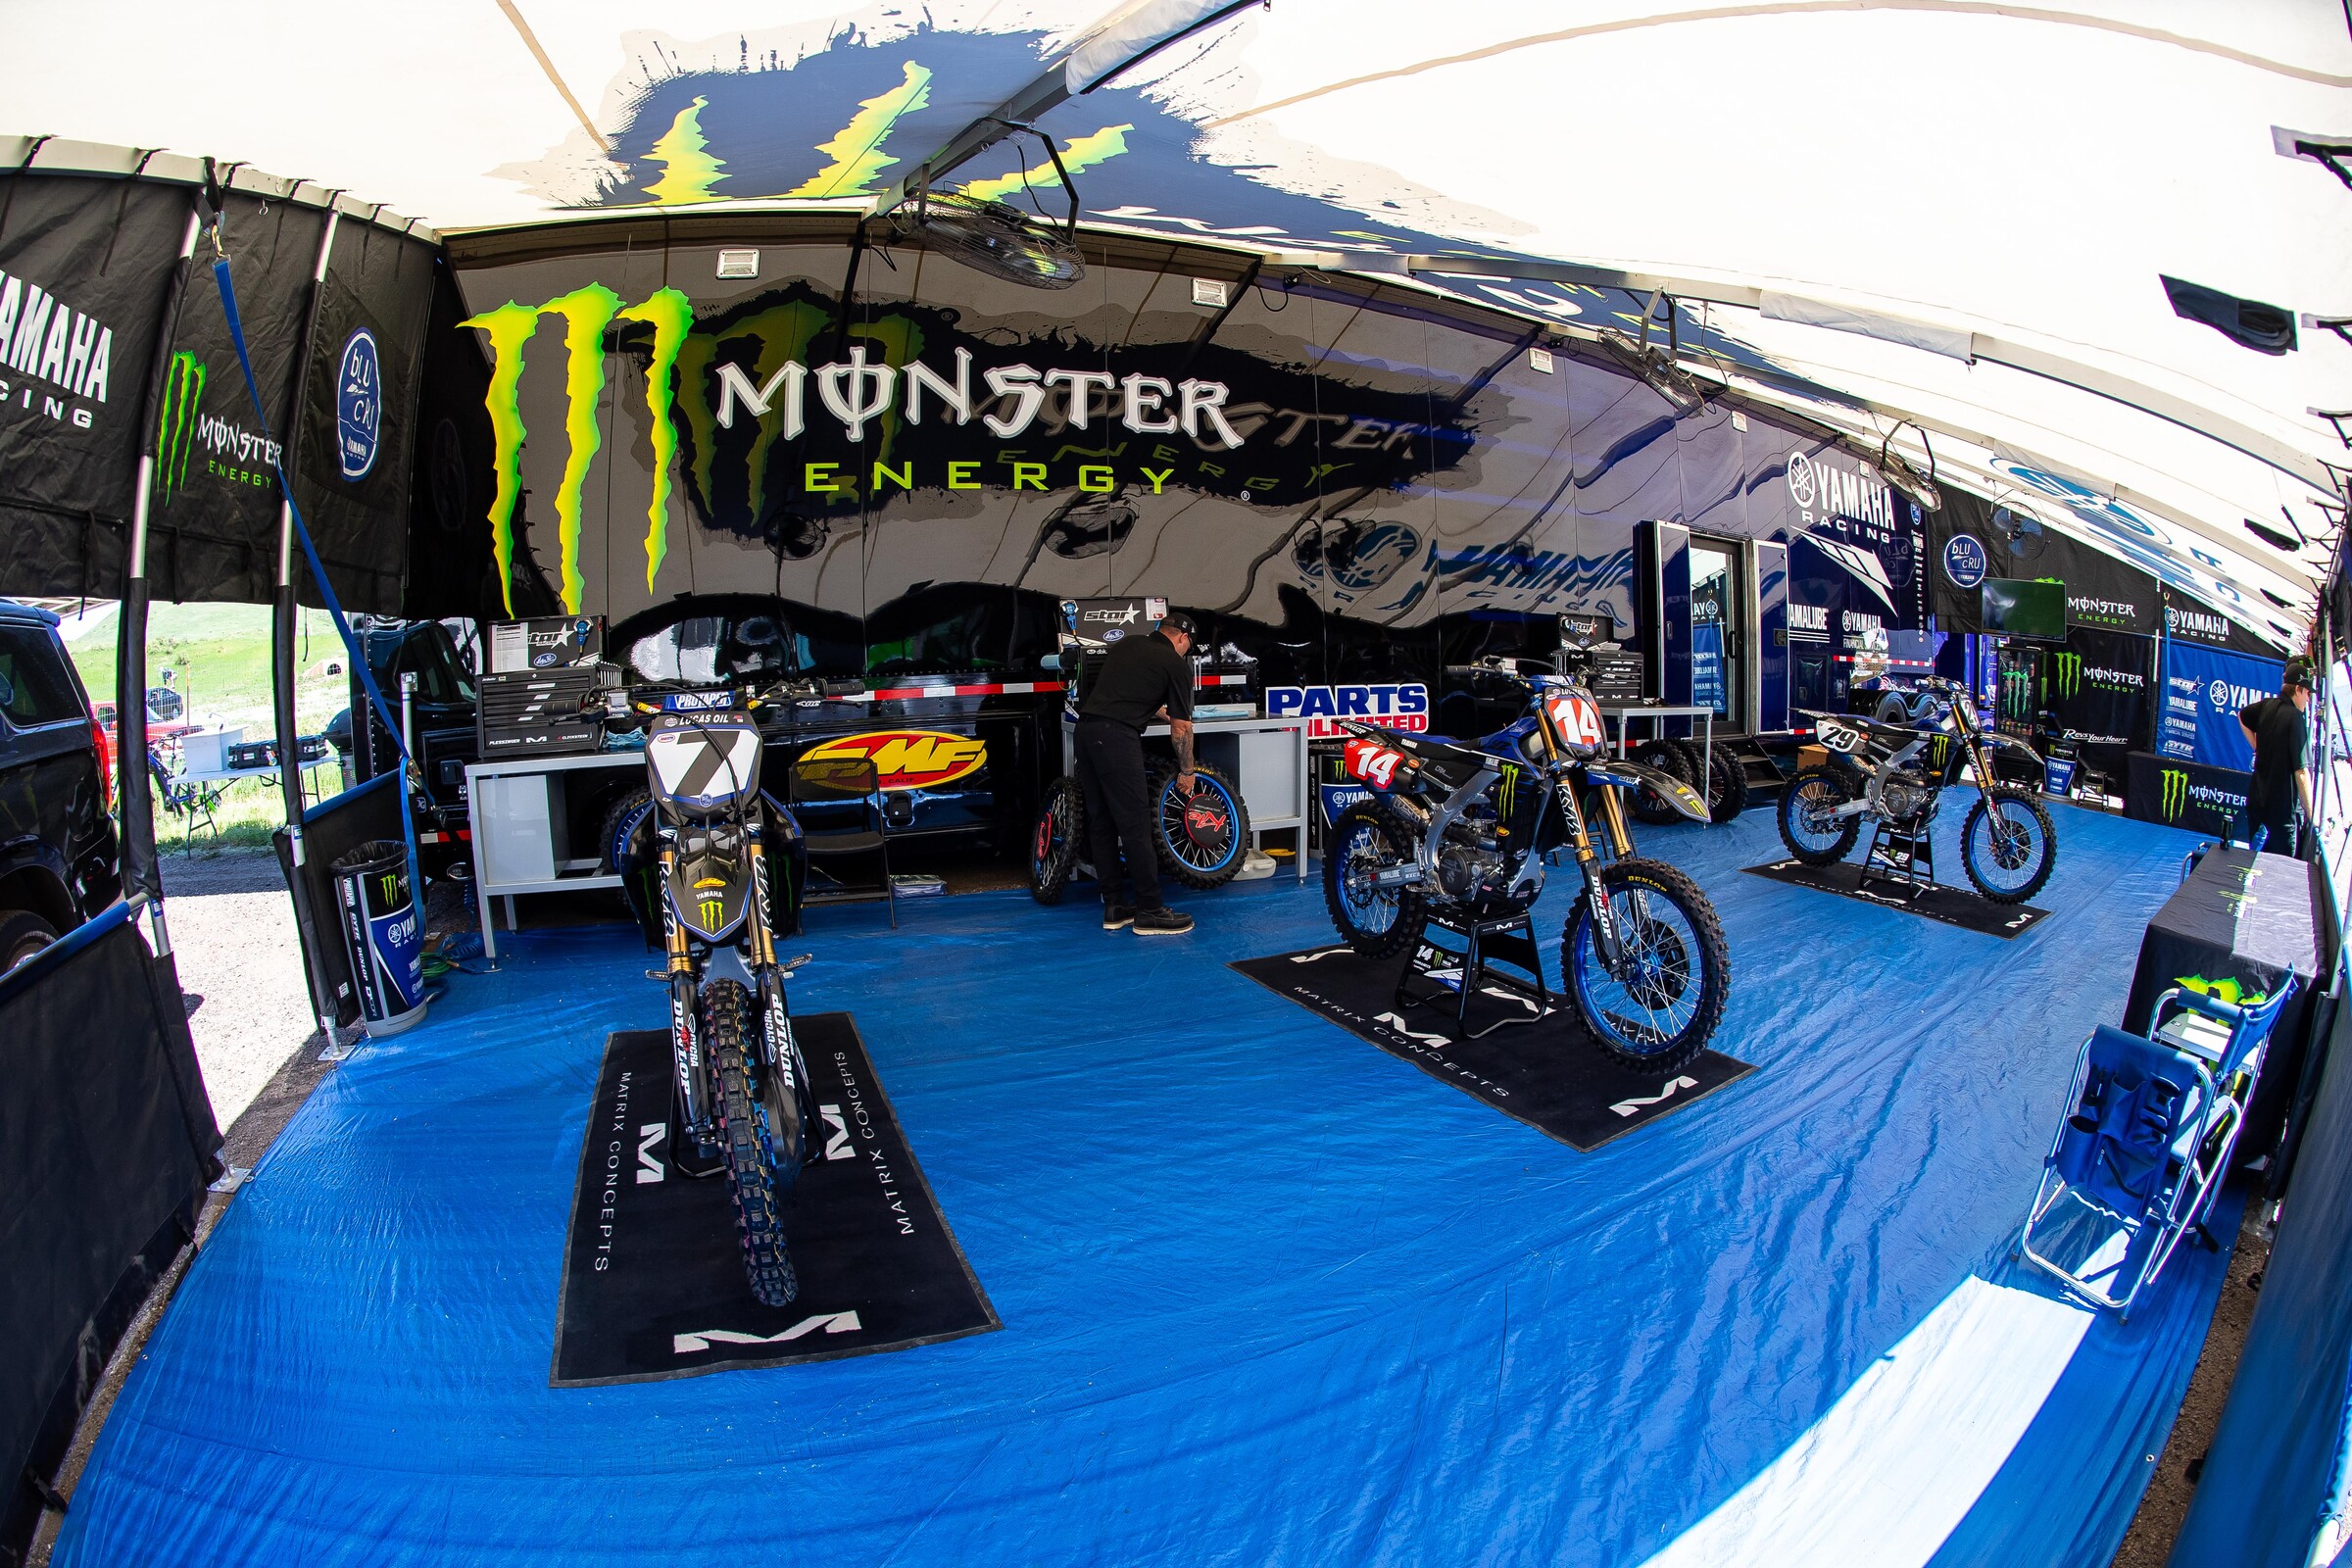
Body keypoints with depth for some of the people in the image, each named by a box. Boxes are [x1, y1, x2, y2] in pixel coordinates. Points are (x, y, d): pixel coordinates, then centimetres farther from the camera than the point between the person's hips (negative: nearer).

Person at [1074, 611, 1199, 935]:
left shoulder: (1125, 644, 22)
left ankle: (1114, 907, 18)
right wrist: (1186, 772, 18)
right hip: (1117, 736, -8)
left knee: (1100, 822, 11)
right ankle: (1149, 912, 2)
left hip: (1085, 728, 8)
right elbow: (1181, 728, 5)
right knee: (1135, 824, -3)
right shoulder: (1176, 665, 4)